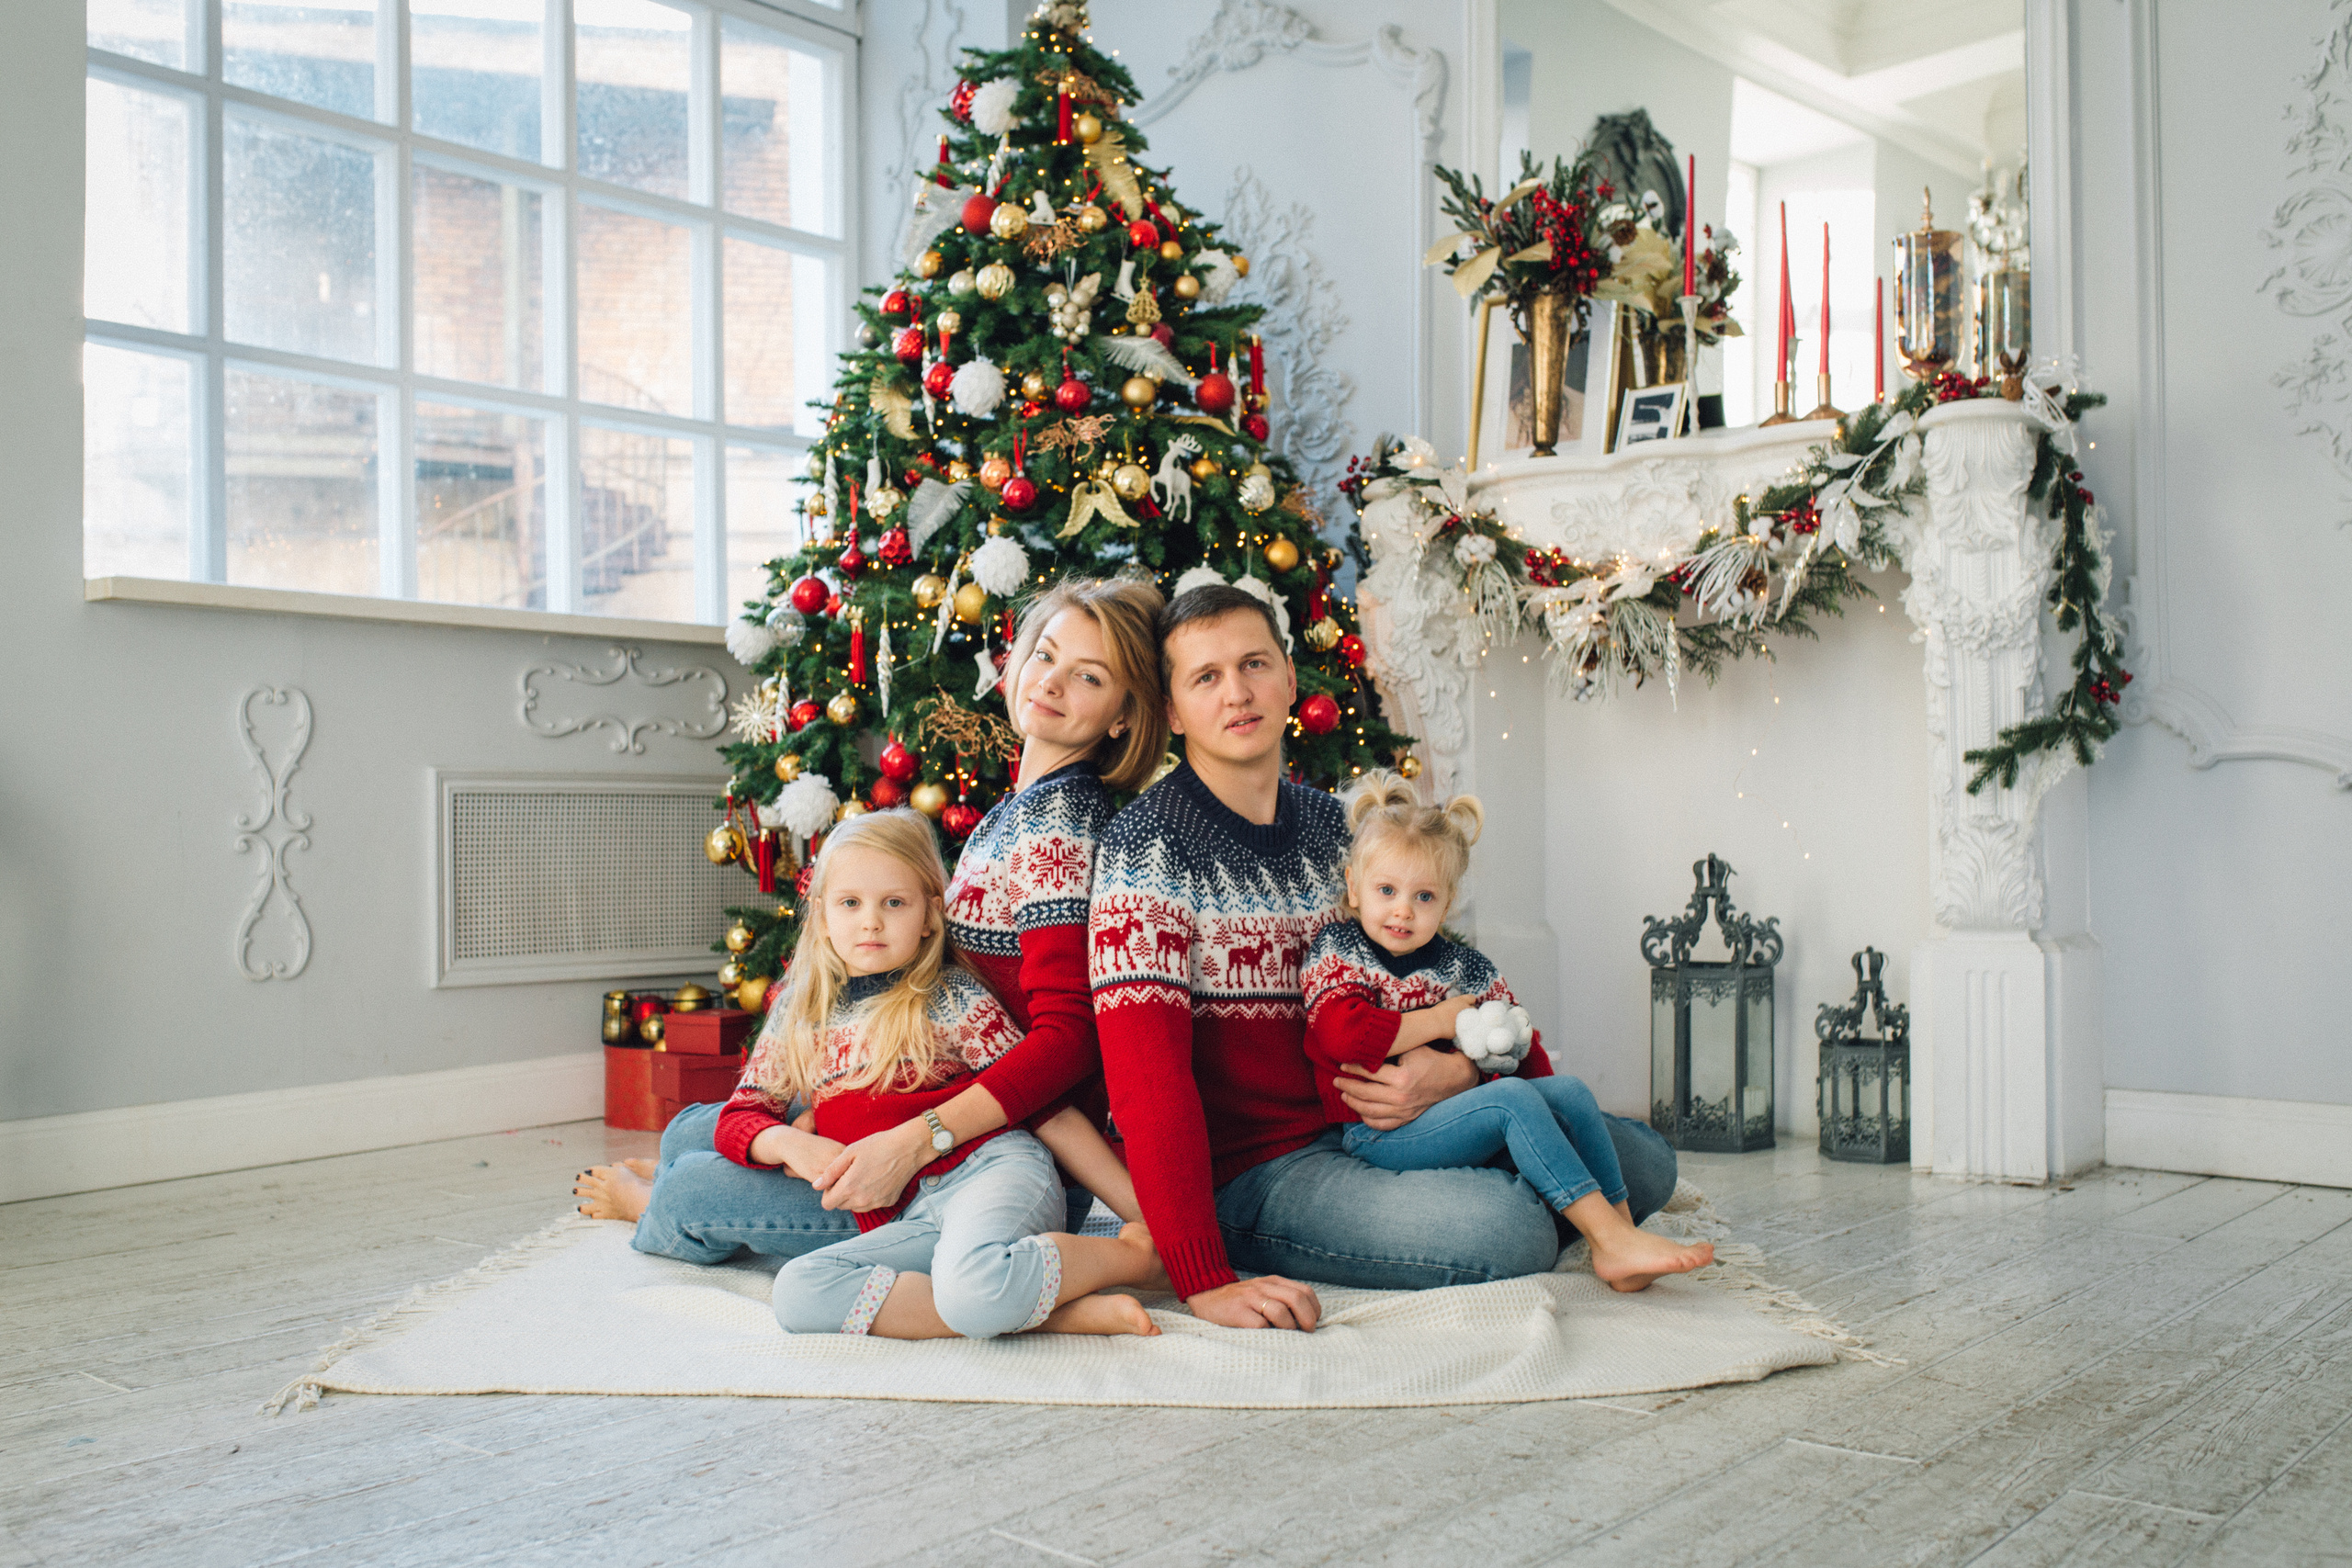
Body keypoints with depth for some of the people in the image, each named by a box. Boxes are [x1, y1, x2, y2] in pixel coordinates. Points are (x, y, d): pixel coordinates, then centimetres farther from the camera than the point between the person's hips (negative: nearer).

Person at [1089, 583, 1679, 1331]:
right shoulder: (1148, 845, -12)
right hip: (1247, 1176, -6)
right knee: (1506, 1231, -27)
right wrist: (1203, 1280, -28)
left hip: (1361, 1130, 7)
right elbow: (1146, 1073, -20)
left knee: (1642, 1159, 1)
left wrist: (1461, 1068, -7)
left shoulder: (1332, 827, 10)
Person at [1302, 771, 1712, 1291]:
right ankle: (1611, 1239, -28)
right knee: (1512, 1099, -25)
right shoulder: (1336, 949, -2)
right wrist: (1442, 1020, -12)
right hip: (1381, 1133, -6)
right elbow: (1343, 1035, -20)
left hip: (1456, 1116, 7)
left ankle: (1620, 1227, -14)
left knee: (1569, 1089, -9)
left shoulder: (1464, 965, 13)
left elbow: (1519, 1043, 20)